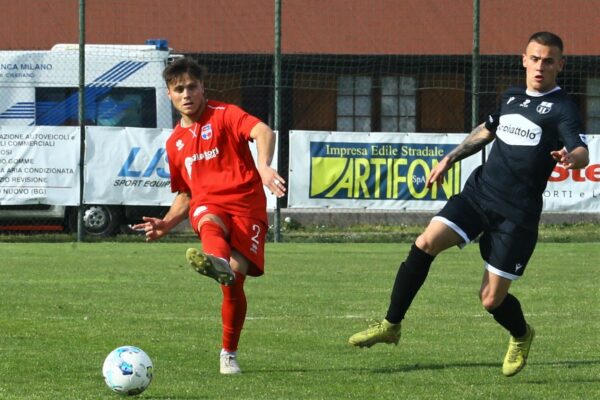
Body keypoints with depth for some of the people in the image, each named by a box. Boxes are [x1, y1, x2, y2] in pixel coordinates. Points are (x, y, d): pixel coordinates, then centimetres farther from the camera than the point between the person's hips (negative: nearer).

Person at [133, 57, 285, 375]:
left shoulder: (224, 116, 4)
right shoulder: (175, 142, 22)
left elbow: (263, 132, -16)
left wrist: (263, 165, -37)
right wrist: (165, 225, 13)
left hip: (246, 203, -3)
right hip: (206, 205, 3)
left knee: (234, 279, -19)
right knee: (210, 223, -37)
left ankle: (229, 354, 2)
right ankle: (216, 262, -75)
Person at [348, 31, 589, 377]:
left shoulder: (562, 108, -7)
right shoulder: (511, 98, 13)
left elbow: (582, 153, -22)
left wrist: (572, 157, -45)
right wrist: (451, 159, 34)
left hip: (517, 214, -5)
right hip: (479, 191, 5)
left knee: (492, 300, -2)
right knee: (425, 244, -16)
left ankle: (521, 336, 33)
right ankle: (391, 325, -6)